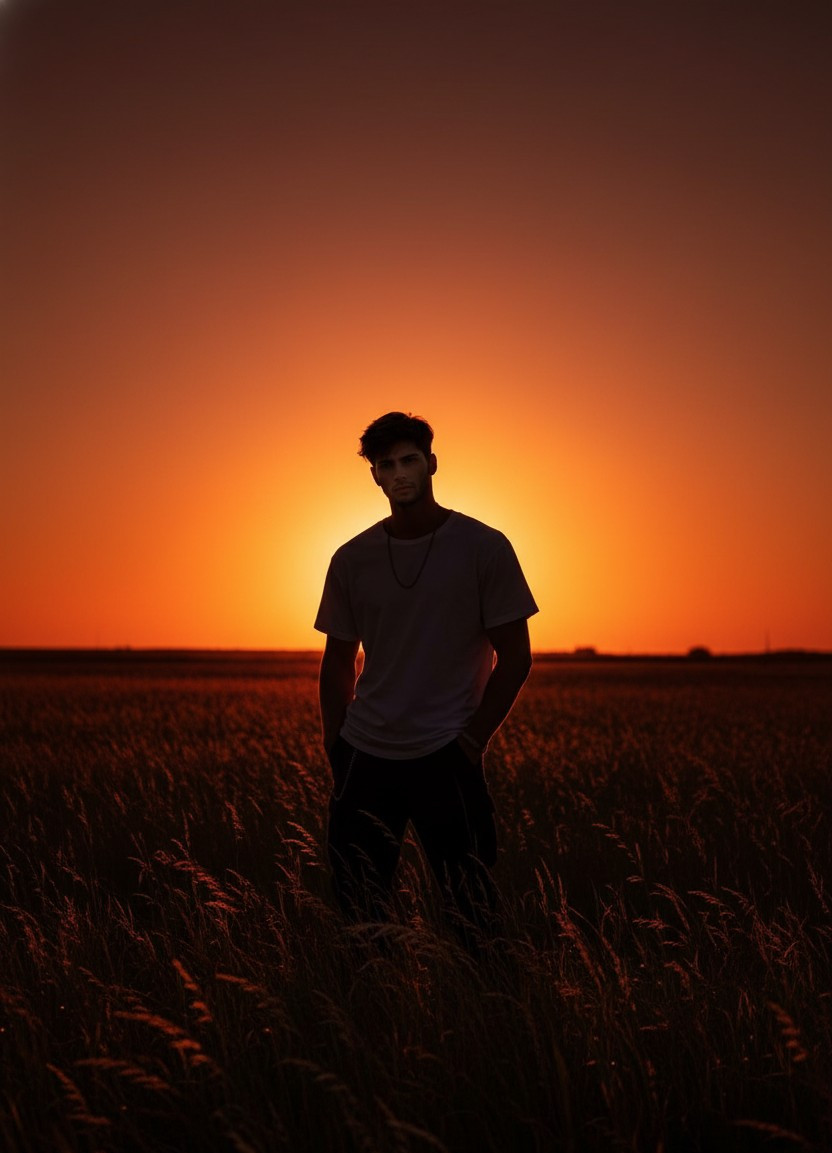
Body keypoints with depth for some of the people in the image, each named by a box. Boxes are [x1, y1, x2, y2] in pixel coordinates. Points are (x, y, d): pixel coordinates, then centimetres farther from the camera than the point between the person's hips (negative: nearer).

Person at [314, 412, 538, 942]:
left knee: (473, 915, -2)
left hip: (447, 755, -3)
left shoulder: (485, 547, -4)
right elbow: (338, 661, 12)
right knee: (357, 913, 10)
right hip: (364, 755, 3)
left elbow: (514, 656, -2)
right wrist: (335, 747, 7)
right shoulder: (352, 560, 4)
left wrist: (474, 740, -8)